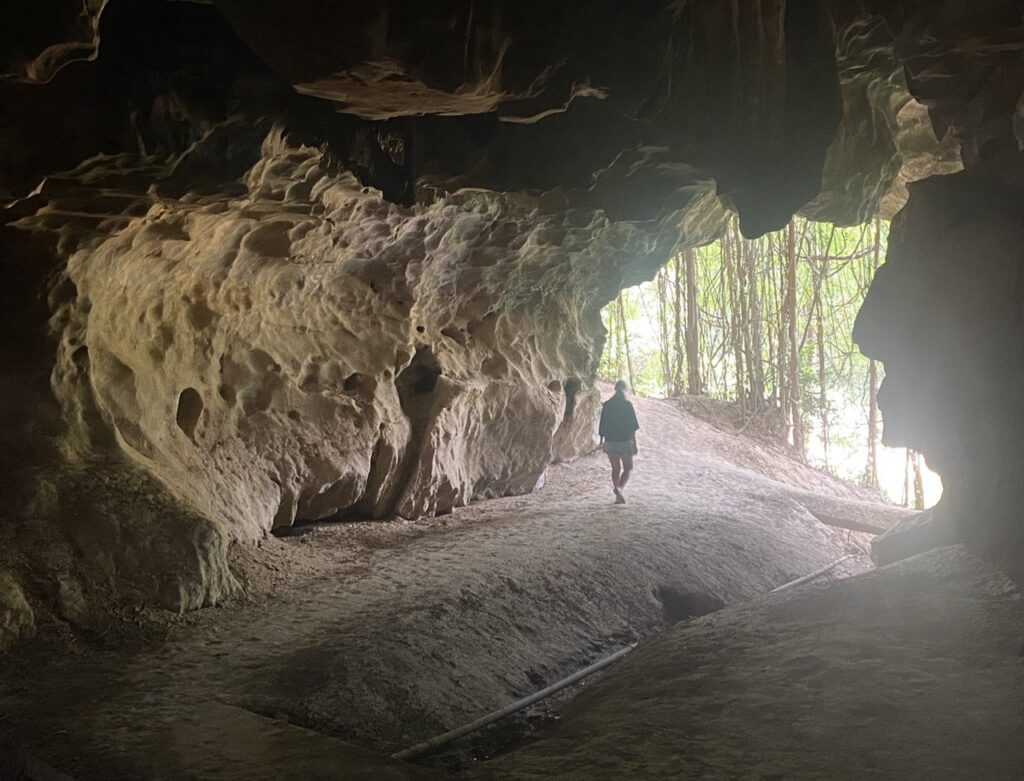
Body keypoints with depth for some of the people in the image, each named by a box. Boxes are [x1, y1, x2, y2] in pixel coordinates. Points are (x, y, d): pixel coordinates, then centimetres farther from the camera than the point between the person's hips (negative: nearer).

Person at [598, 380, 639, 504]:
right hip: (625, 441, -3)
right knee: (628, 468, 8)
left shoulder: (607, 405, 2)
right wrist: (635, 443, -4)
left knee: (616, 469, 15)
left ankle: (618, 496, 13)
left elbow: (602, 425, 6)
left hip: (610, 441, 3)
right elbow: (633, 426, -9)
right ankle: (619, 488, -18)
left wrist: (601, 440, 14)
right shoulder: (627, 405, -9)